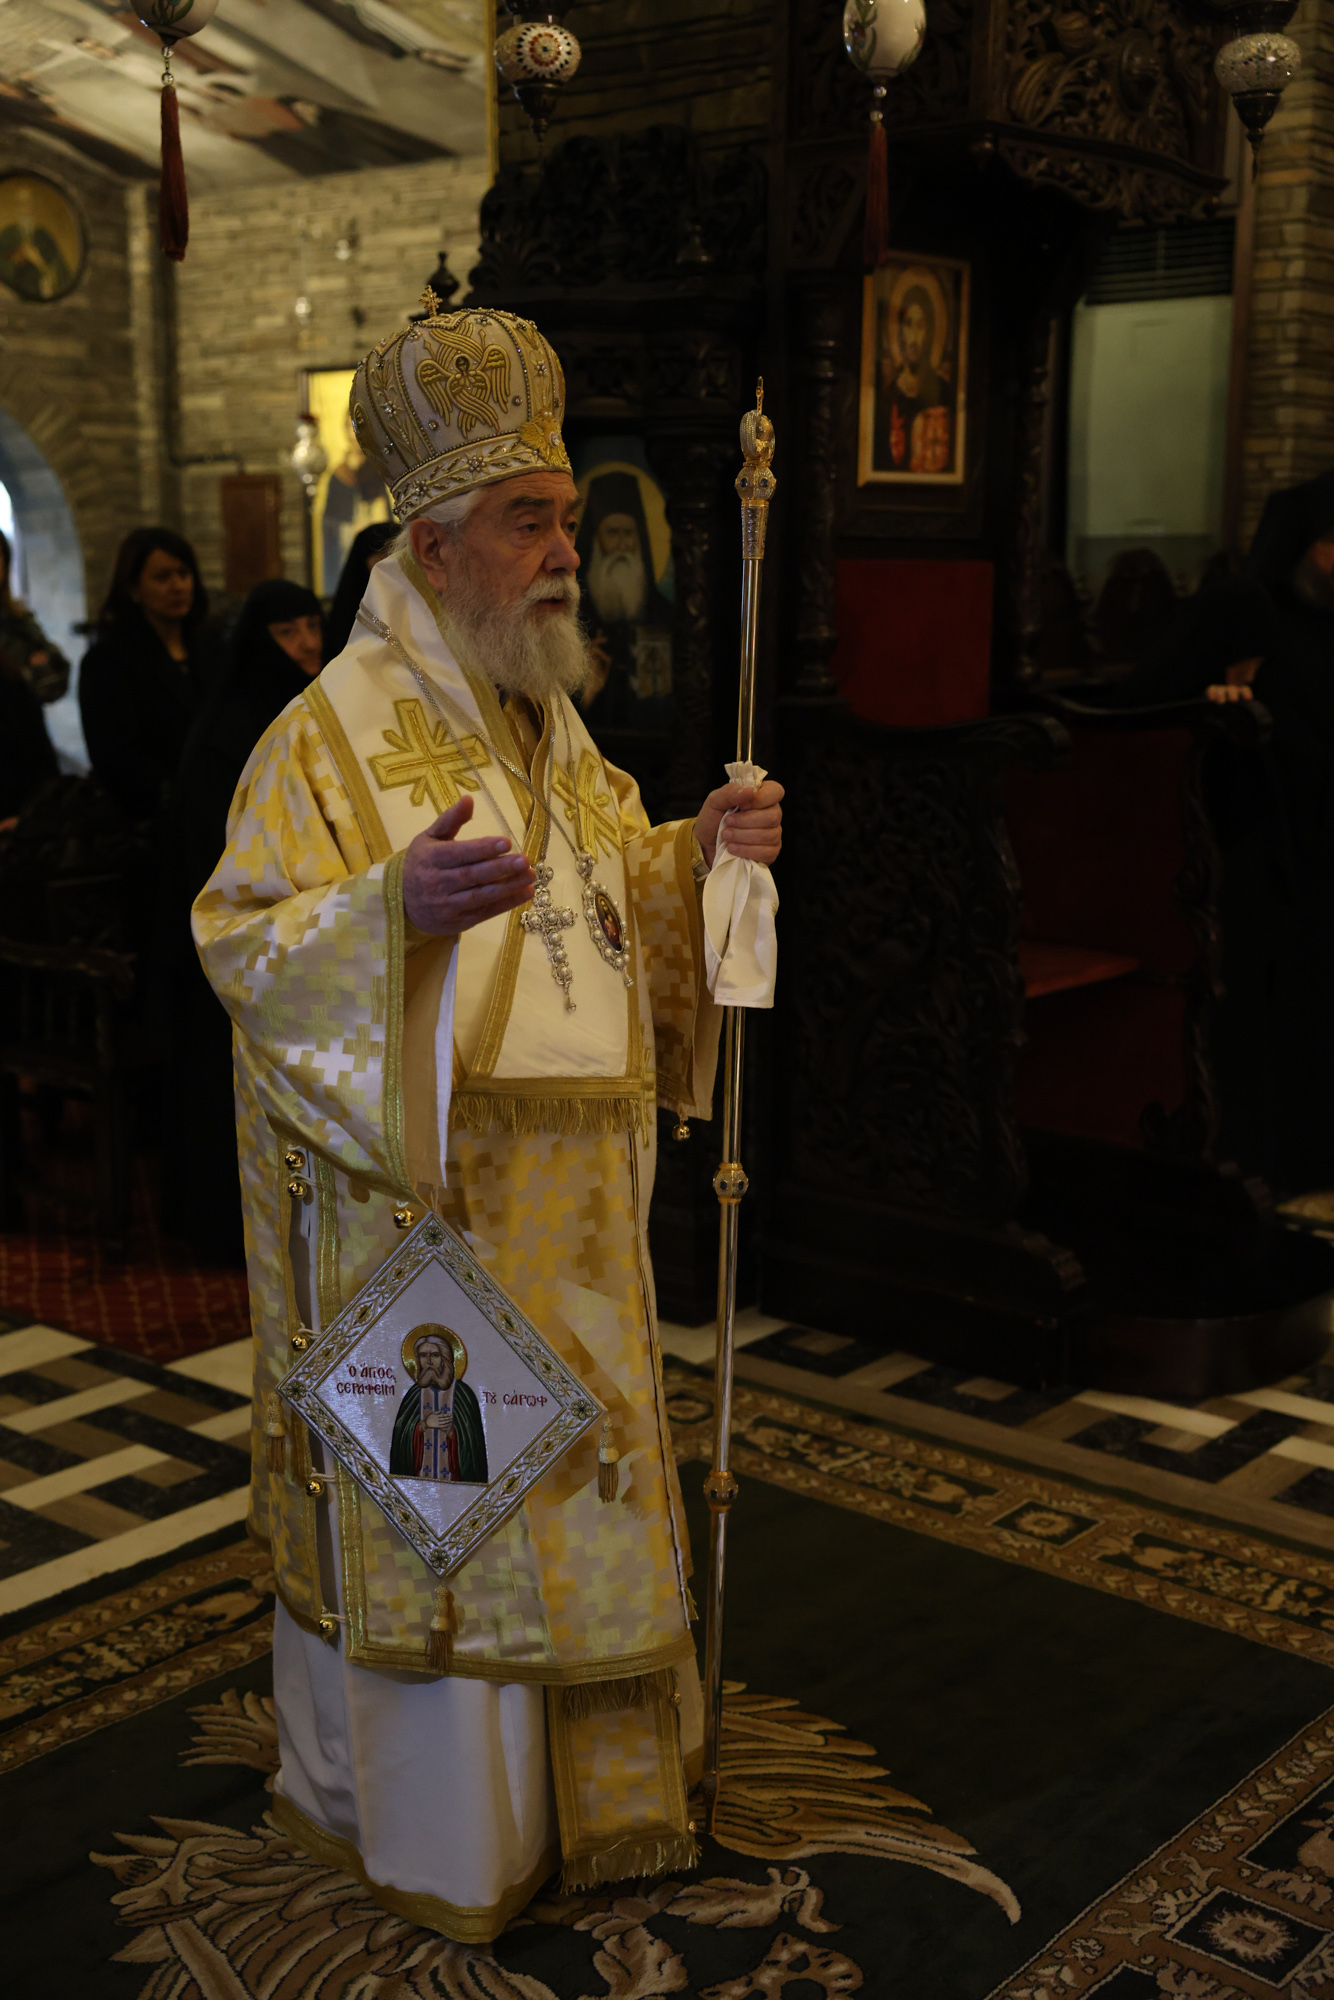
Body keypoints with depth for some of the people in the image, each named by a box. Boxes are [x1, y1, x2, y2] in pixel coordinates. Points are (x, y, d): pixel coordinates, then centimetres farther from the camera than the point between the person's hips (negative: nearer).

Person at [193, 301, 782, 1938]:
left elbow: (615, 879, 22)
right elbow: (242, 942, -17)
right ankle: (429, 1821, 23)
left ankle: (566, 1776, 35)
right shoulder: (337, 728, -12)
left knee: (562, 1473, 17)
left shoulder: (548, 723, 12)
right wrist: (395, 906, -34)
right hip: (416, 1196, -7)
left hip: (561, 1210, 8)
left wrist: (703, 849, 2)